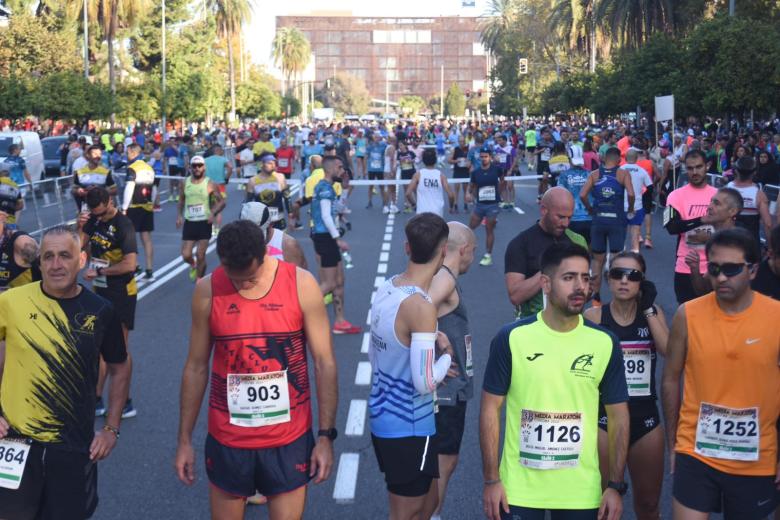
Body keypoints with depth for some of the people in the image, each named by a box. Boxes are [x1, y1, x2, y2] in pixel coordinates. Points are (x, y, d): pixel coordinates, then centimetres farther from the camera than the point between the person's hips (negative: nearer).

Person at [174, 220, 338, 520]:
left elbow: (324, 363, -5)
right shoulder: (207, 291, -7)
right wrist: (184, 439, 5)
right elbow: (196, 367, 2)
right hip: (227, 440, 1)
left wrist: (326, 435, -7)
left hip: (289, 440, -1)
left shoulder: (301, 285, -10)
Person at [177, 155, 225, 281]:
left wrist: (213, 213, -18)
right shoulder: (185, 182, 4)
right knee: (186, 256, 0)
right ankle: (193, 265, 34)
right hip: (189, 223, 3)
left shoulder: (210, 184, -6)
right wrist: (179, 215, 2)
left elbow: (222, 202, -2)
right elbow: (181, 201, 16)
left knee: (200, 255, -3)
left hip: (205, 223, -3)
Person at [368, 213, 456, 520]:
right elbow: (425, 383, -25)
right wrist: (446, 357, -6)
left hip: (382, 416, 8)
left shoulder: (385, 289, 0)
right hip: (409, 427, -8)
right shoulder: (421, 307, -25)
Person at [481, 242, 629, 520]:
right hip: (519, 489, -1)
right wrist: (491, 480, -5)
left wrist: (616, 485, 0)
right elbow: (491, 409, -3)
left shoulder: (605, 343, -3)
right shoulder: (512, 338, -8)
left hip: (582, 491, 2)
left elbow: (618, 416, 4)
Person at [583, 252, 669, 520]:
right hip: (604, 417, -3)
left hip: (645, 417, 3)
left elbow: (670, 352, -16)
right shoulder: (593, 316, -7)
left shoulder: (653, 312, 1)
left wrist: (648, 308, -15)